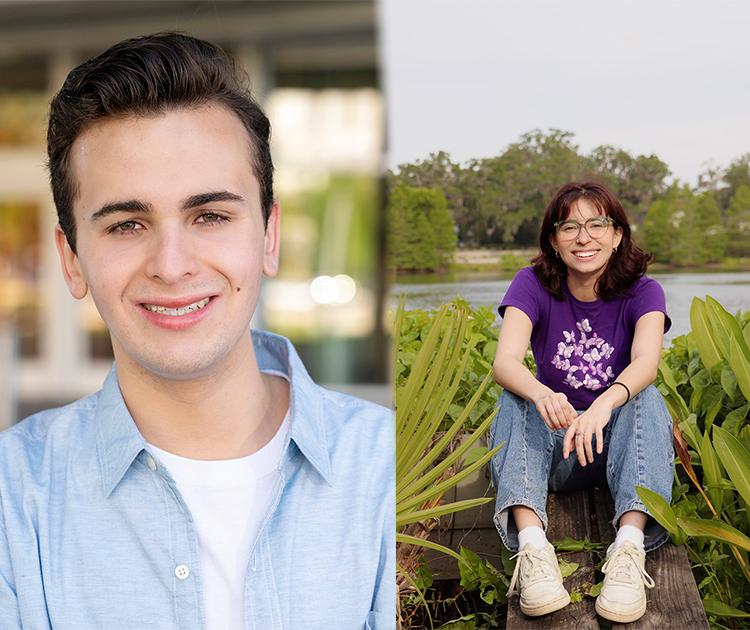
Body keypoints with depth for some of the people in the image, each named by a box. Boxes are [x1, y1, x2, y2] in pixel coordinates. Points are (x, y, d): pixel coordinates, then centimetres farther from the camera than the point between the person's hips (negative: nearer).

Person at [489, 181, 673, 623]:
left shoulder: (642, 292, -5)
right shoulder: (533, 286, -5)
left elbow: (646, 362, -27)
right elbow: (505, 362, -23)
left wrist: (604, 405, -49)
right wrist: (542, 395, -47)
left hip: (614, 444, 0)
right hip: (552, 446, 1)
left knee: (647, 398, -30)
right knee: (516, 400, -29)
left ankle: (630, 545, -50)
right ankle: (532, 544, -50)